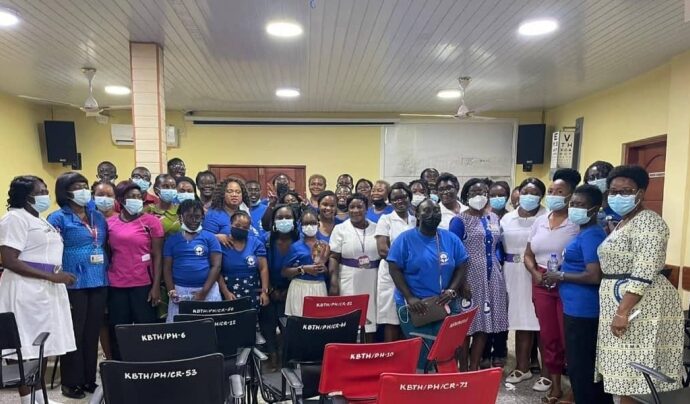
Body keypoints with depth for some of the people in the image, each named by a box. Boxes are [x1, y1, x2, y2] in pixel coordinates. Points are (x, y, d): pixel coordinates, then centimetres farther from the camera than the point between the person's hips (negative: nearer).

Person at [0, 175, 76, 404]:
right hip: (26, 291, -9)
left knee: (43, 347, 13)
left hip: (47, 289, 9)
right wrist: (52, 276, -21)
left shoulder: (40, 220, 17)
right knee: (26, 350, -2)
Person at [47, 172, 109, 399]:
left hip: (99, 282, 5)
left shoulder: (98, 217, 13)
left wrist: (108, 271, 10)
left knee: (92, 333, 12)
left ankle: (89, 379, 23)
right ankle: (71, 382, 17)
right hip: (74, 284, -5)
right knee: (74, 334, 3)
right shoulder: (58, 218, -4)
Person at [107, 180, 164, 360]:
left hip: (143, 285, -2)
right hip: (116, 286, 3)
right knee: (117, 332, 9)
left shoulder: (151, 221, -1)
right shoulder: (110, 223, 6)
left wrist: (156, 285, -7)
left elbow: (157, 255, -2)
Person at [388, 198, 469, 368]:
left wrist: (451, 290, -9)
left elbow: (462, 267, 7)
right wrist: (409, 297, -16)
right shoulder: (405, 239, -6)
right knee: (420, 351, 4)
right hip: (414, 306, -3)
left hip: (446, 305, 3)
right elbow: (394, 269, -8)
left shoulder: (451, 239, 4)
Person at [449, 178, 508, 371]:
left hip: (492, 277, 6)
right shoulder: (459, 221, -6)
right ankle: (463, 368, 13)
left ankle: (474, 368, 21)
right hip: (469, 276, -6)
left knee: (485, 324, 9)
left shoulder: (494, 219, 13)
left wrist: (497, 262, 7)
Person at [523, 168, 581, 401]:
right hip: (541, 284, 5)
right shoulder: (539, 221, 9)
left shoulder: (577, 223, -9)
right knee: (548, 335, 13)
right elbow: (528, 254, 12)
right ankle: (555, 383, 27)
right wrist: (535, 273, -4)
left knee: (567, 337, 0)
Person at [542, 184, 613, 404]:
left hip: (582, 310, -10)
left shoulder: (591, 234, -18)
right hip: (579, 308, 10)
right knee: (591, 364, 20)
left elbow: (594, 276, -26)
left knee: (579, 366, 2)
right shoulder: (585, 233, 13)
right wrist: (561, 275, 10)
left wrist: (561, 276, -15)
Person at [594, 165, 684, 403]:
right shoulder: (624, 222, 16)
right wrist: (618, 310, 19)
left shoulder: (647, 221, -14)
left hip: (640, 307, -9)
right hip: (622, 303, 10)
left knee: (635, 377, -3)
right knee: (624, 375, 14)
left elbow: (643, 274, -22)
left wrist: (622, 312, -25)